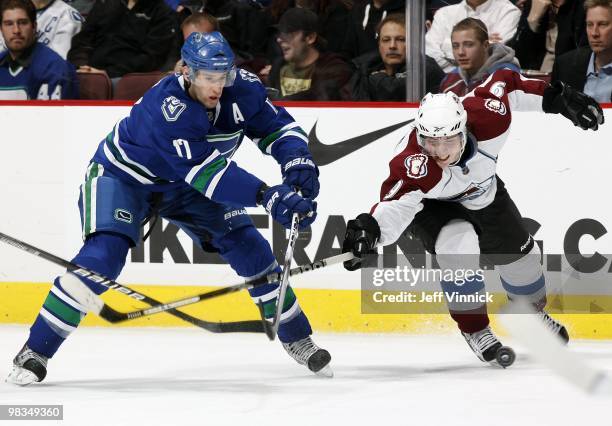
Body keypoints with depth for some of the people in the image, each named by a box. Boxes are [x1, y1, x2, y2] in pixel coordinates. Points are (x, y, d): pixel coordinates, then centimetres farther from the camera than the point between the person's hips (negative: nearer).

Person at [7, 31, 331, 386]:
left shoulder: (241, 89, -21)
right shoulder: (166, 106, -39)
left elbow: (276, 126, -8)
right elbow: (205, 171, -44)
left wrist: (298, 161, -30)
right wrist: (268, 197, -50)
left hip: (183, 184, 6)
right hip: (122, 175, -6)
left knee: (249, 248, -2)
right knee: (102, 256, -25)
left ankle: (297, 339, 17)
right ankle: (35, 352, -16)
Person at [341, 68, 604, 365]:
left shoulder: (488, 118, -35)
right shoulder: (415, 165, -45)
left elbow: (507, 84, -16)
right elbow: (397, 204, -55)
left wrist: (558, 98, -10)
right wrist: (372, 228, -75)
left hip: (483, 193, 5)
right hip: (429, 206, -5)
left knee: (518, 252, 13)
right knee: (459, 248, -30)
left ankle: (533, 313, 46)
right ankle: (474, 329, -8)